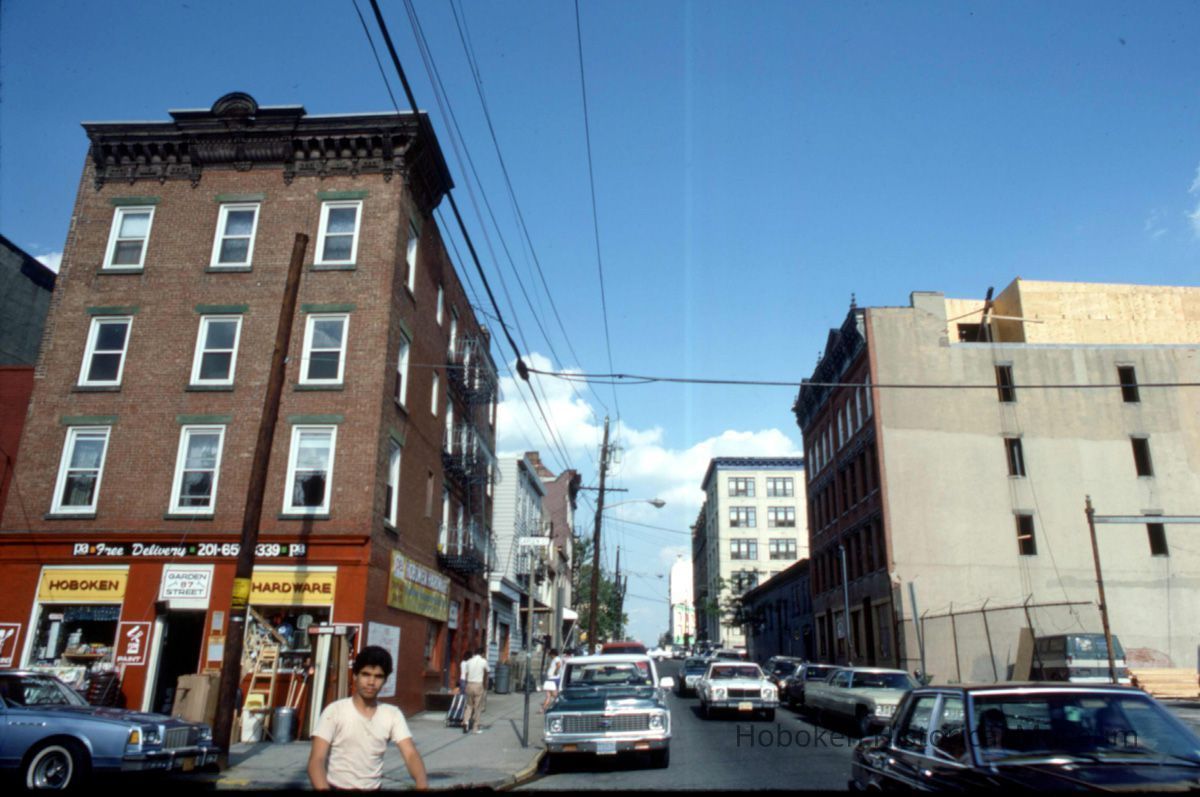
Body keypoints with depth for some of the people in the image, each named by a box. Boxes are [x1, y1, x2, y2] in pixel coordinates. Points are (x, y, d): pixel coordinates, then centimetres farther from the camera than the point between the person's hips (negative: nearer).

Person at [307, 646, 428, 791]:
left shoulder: (392, 714, 2)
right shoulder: (335, 710, -6)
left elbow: (411, 754, -9)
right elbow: (316, 760, -12)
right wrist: (323, 789, -31)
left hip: (373, 788, 3)